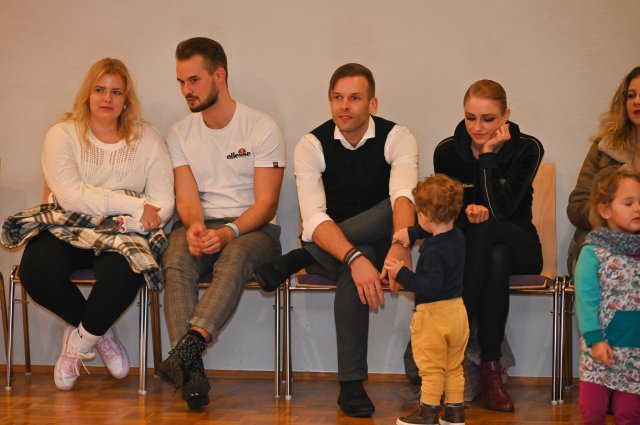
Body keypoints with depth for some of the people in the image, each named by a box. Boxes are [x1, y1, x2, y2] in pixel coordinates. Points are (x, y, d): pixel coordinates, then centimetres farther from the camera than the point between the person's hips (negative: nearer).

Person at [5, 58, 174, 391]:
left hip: (121, 235, 0)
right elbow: (70, 195, -12)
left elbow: (164, 204, -1)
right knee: (35, 270, -30)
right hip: (67, 229, 1)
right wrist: (134, 205, -16)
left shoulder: (147, 139, 7)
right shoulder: (63, 134, 3)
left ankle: (80, 340, -3)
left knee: (122, 272, -35)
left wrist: (128, 222, -21)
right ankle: (98, 331, 1)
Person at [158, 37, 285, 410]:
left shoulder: (262, 128, -2)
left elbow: (266, 203, -9)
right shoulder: (181, 134, 11)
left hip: (253, 229, -3)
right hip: (201, 226, 3)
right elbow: (187, 198, 1)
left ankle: (191, 342, -56)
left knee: (235, 256, -38)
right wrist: (194, 226, -23)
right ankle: (191, 369, -44)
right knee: (177, 258, -32)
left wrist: (228, 232, -27)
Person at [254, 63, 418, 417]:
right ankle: (351, 384, -28)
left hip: (379, 241, 1)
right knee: (356, 263, -36)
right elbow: (314, 218, -26)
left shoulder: (397, 137, -11)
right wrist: (354, 258, -45)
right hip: (330, 245, -1)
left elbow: (403, 196, -32)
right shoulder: (312, 145, -12)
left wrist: (400, 245, -54)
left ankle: (298, 258, -20)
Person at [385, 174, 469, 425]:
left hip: (434, 314, -8)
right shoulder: (457, 237, 4)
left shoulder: (434, 251, -24)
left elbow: (430, 285, -32)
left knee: (431, 368, 4)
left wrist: (402, 274, -24)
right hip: (457, 310, 8)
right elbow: (432, 230, 26)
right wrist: (411, 234, 21)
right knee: (454, 367, 16)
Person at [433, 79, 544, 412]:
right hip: (466, 245, 1)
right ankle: (490, 368, -34)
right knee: (494, 261, -36)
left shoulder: (526, 149, -10)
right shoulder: (448, 151, -4)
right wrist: (467, 212, -24)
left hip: (518, 245, -1)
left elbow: (499, 209, -21)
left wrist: (488, 154, -22)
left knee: (487, 230, -37)